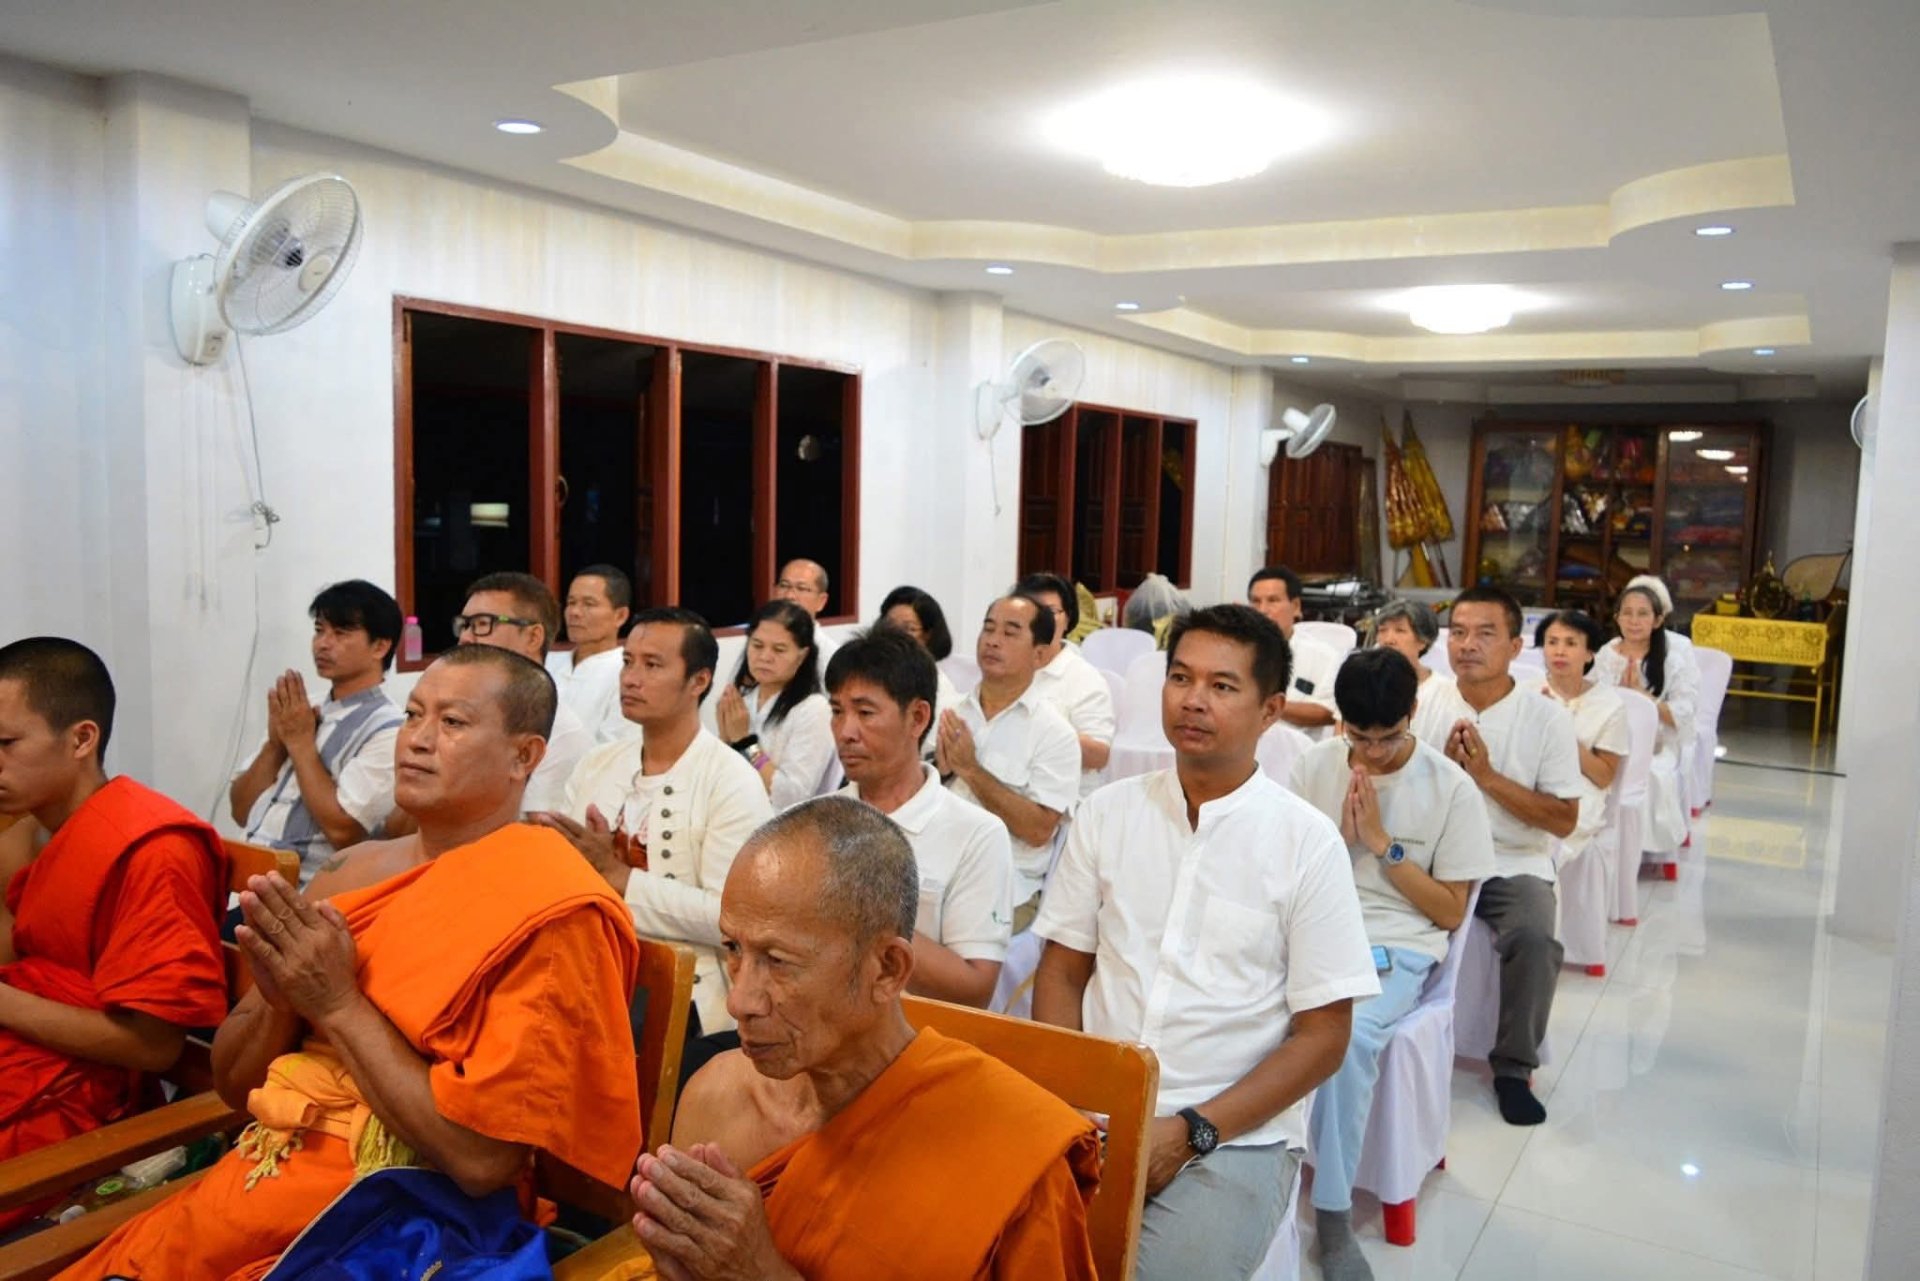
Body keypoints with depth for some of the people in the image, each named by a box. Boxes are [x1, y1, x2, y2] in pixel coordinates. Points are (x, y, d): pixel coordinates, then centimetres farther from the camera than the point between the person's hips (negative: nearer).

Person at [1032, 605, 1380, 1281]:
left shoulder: (1308, 842, -3)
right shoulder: (1106, 812, 5)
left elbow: (1323, 1036, -2)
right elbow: (1062, 972, 9)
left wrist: (1190, 1132, -10)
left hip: (1234, 1136, -2)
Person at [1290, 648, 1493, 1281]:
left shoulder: (1451, 788, -1)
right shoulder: (1313, 765, 6)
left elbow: (1450, 911, 0)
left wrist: (1382, 843, -9)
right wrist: (1341, 836, -6)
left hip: (1396, 946, -2)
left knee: (1347, 1034, -34)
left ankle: (1333, 1214, -16)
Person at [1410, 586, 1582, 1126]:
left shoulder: (1547, 717, -2)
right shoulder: (1424, 701, 3)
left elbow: (1564, 820, -5)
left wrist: (1488, 777, -13)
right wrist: (1445, 768, -13)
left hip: (1514, 865, -1)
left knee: (1533, 938, -30)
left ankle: (1514, 1067, -4)